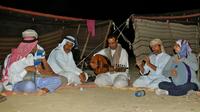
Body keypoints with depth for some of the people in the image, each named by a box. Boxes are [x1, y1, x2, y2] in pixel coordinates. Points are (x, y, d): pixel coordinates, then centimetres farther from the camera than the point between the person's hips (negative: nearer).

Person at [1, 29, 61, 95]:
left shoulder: (30, 56, 5)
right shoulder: (14, 59, -16)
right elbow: (13, 81, -21)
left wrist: (36, 69, -5)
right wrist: (26, 69, -27)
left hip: (32, 81, 7)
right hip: (16, 84, -6)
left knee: (57, 80, -8)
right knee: (30, 85, -43)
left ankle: (44, 90, -33)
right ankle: (42, 90, -13)